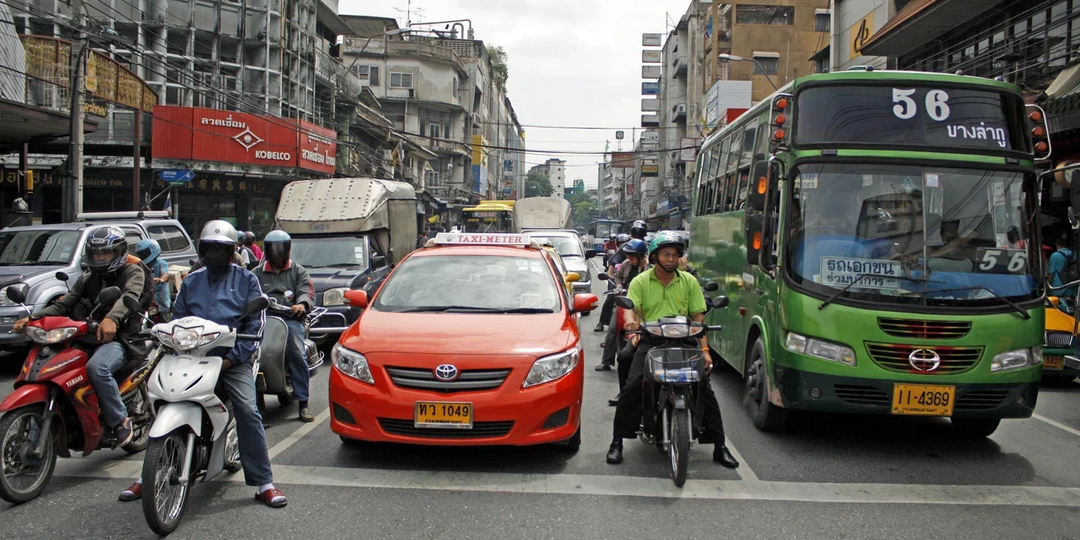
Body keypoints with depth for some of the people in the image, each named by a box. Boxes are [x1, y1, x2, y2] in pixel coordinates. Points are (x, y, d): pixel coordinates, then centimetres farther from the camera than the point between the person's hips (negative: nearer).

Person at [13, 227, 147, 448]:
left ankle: (120, 421, -20)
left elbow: (129, 295, -19)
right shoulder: (86, 280, 23)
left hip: (118, 338, -7)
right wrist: (32, 318, -9)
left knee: (96, 368, -36)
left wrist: (111, 319, -41)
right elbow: (63, 306, 12)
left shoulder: (132, 272, 3)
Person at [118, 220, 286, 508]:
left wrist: (233, 357, -10)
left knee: (248, 413, -18)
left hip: (232, 360, -4)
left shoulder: (246, 280, 8)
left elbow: (254, 323, 0)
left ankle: (264, 483, -11)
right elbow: (178, 319, 19)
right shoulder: (191, 281, 20)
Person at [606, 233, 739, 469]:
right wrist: (632, 325, -29)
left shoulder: (689, 282, 11)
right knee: (632, 386, -21)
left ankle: (720, 447, 1)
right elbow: (631, 310, -5)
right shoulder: (640, 282, 6)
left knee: (704, 387, -11)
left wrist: (705, 349, -4)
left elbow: (698, 317, 8)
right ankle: (617, 442, -7)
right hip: (649, 341, -1)